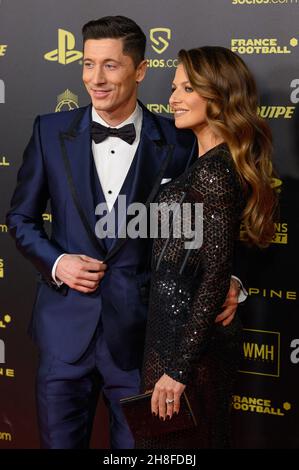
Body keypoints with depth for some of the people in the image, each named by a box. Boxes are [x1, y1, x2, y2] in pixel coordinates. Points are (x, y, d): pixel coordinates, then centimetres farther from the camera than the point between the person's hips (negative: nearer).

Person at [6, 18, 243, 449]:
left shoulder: (178, 143, -4)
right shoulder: (51, 131, 1)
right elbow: (21, 216, 9)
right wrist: (55, 262, -7)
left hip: (140, 333, -1)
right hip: (66, 328, 2)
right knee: (60, 441, 13)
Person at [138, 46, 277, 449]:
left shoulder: (214, 171, -18)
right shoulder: (215, 163, 10)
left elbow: (215, 276, -22)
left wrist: (178, 367, -21)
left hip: (188, 339, -9)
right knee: (207, 438, 19)